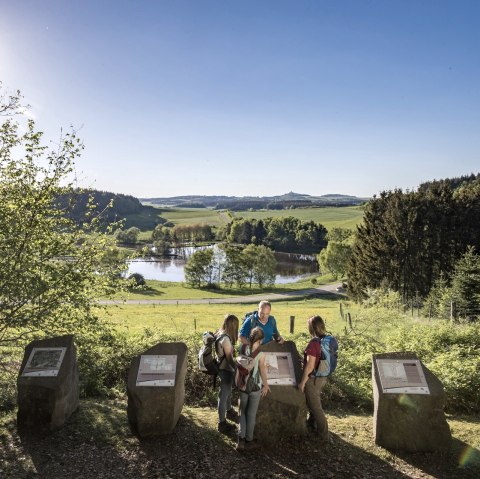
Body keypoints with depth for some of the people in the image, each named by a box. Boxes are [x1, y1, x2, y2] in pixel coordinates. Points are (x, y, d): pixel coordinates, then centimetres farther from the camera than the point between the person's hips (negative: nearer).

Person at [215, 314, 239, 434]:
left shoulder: (220, 333, -1)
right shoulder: (225, 339, -28)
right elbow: (229, 359, -23)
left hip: (223, 368, 9)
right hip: (226, 370, -9)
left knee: (228, 391, 27)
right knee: (223, 395, 5)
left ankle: (229, 411, 49)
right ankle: (222, 423, 20)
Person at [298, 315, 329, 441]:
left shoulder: (314, 343, -26)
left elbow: (310, 366, -24)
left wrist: (302, 382, -15)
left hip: (313, 379, -8)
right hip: (323, 377, 8)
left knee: (315, 406, 7)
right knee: (313, 401, 28)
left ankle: (323, 434, 16)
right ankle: (312, 423, 47)